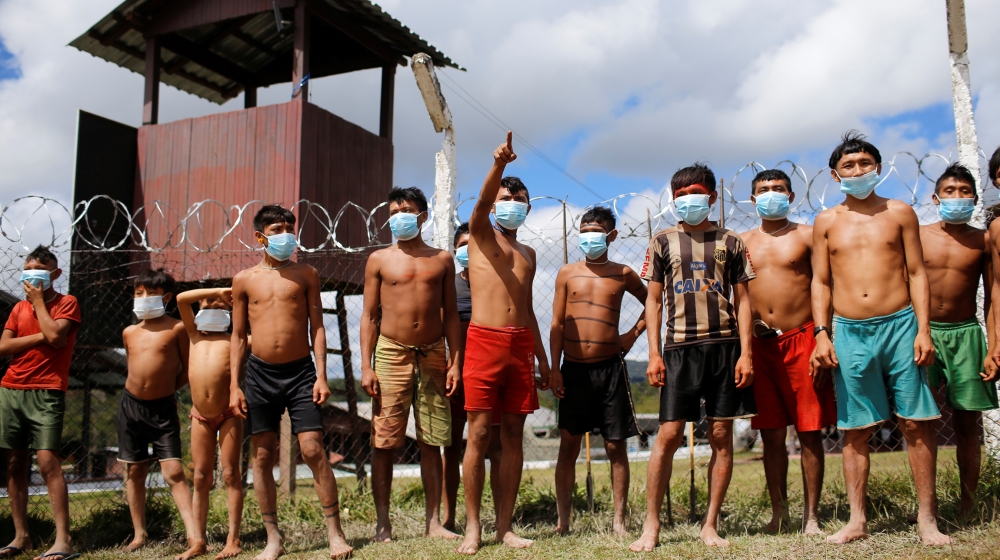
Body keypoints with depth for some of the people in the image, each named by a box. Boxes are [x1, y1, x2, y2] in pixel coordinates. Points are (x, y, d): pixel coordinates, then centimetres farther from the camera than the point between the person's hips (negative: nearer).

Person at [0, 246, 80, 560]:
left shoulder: (67, 303, 3)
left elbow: (55, 336, -15)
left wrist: (38, 300, -3)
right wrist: (40, 337, -8)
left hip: (46, 393, -6)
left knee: (48, 462, -15)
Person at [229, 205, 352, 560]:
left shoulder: (305, 274, 6)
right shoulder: (244, 280, 8)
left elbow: (317, 327, 5)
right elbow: (238, 335, 10)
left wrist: (321, 376, -4)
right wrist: (234, 386, 4)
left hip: (300, 371, -2)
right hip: (261, 373, 2)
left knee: (313, 450, -8)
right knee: (263, 456, 5)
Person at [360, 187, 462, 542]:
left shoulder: (442, 260, 10)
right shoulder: (379, 260, 6)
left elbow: (450, 314, 10)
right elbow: (369, 316, 3)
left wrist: (454, 362, 1)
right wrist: (366, 367, -5)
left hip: (433, 355, 2)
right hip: (392, 353, -1)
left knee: (431, 442, 5)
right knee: (384, 442, -2)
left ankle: (433, 521, 13)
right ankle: (383, 523, 7)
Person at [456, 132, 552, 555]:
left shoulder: (527, 254, 22)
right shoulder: (481, 236, 7)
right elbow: (481, 204, -16)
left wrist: (543, 359, 19)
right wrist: (498, 165, -35)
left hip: (521, 345, 5)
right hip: (484, 341, -5)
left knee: (513, 435, 4)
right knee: (479, 434, -5)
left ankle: (505, 526, 10)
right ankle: (473, 527, 2)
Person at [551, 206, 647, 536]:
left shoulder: (623, 274, 6)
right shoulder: (567, 273, 6)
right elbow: (556, 324, 4)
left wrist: (634, 333, 7)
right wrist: (554, 368, -4)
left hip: (610, 368, 0)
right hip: (573, 369, 0)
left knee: (616, 446, 2)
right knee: (568, 445, 2)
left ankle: (619, 521, 9)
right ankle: (563, 522, 7)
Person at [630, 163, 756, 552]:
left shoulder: (729, 242, 10)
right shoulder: (663, 242, 9)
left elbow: (742, 300, 9)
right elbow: (654, 301, 8)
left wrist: (745, 352, -1)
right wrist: (654, 354, -1)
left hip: (724, 345, 1)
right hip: (679, 347, -1)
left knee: (721, 437, 2)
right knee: (668, 435, -5)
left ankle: (710, 524, 12)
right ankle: (651, 524, 3)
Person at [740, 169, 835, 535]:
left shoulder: (806, 235, 4)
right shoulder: (743, 242, 13)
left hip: (800, 340, -3)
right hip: (759, 345, 3)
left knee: (810, 432, 0)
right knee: (771, 435, 7)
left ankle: (811, 517, 9)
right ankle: (778, 513, 17)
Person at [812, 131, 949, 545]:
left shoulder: (899, 213, 8)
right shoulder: (826, 222, 10)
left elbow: (916, 273, 6)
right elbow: (821, 282, 10)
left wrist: (923, 329, -3)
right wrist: (821, 333, -1)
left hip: (900, 325, -1)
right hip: (849, 333, 1)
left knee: (916, 422, 0)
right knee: (855, 429, 4)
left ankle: (927, 519, 10)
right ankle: (857, 520, 11)